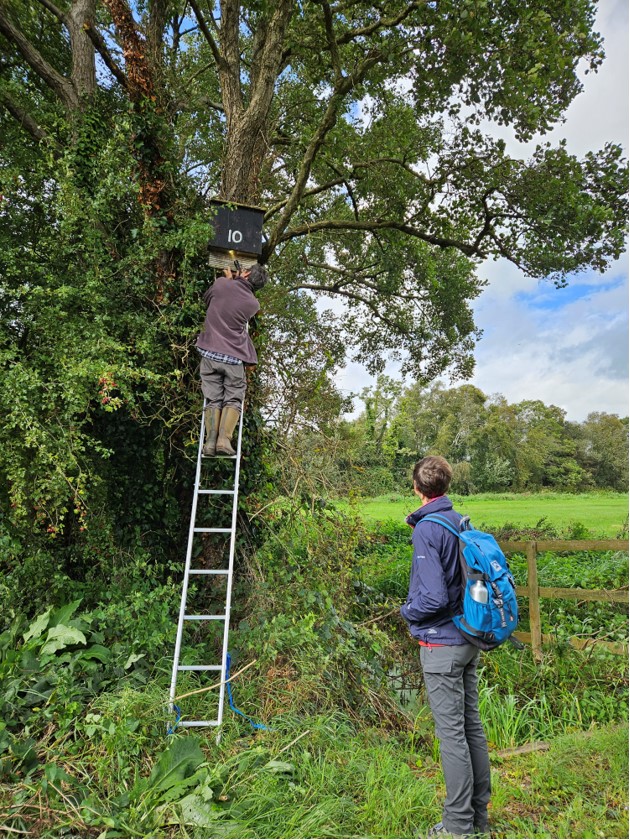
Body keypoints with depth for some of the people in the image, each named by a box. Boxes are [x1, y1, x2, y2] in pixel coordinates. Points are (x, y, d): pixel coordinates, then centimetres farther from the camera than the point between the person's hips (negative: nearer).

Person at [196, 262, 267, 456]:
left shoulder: (221, 284, 1)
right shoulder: (253, 304, 3)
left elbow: (206, 299, 22)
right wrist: (232, 280, 32)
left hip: (210, 354, 1)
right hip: (234, 358, -1)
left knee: (213, 400, 3)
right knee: (233, 401, 3)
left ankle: (210, 442, -10)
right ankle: (224, 439, -16)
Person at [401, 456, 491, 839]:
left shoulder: (427, 529, -19)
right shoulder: (462, 522, 4)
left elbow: (434, 597, -24)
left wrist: (408, 611, -5)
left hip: (441, 643, -8)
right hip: (470, 639, 8)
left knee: (452, 732, 4)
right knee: (473, 726, 17)